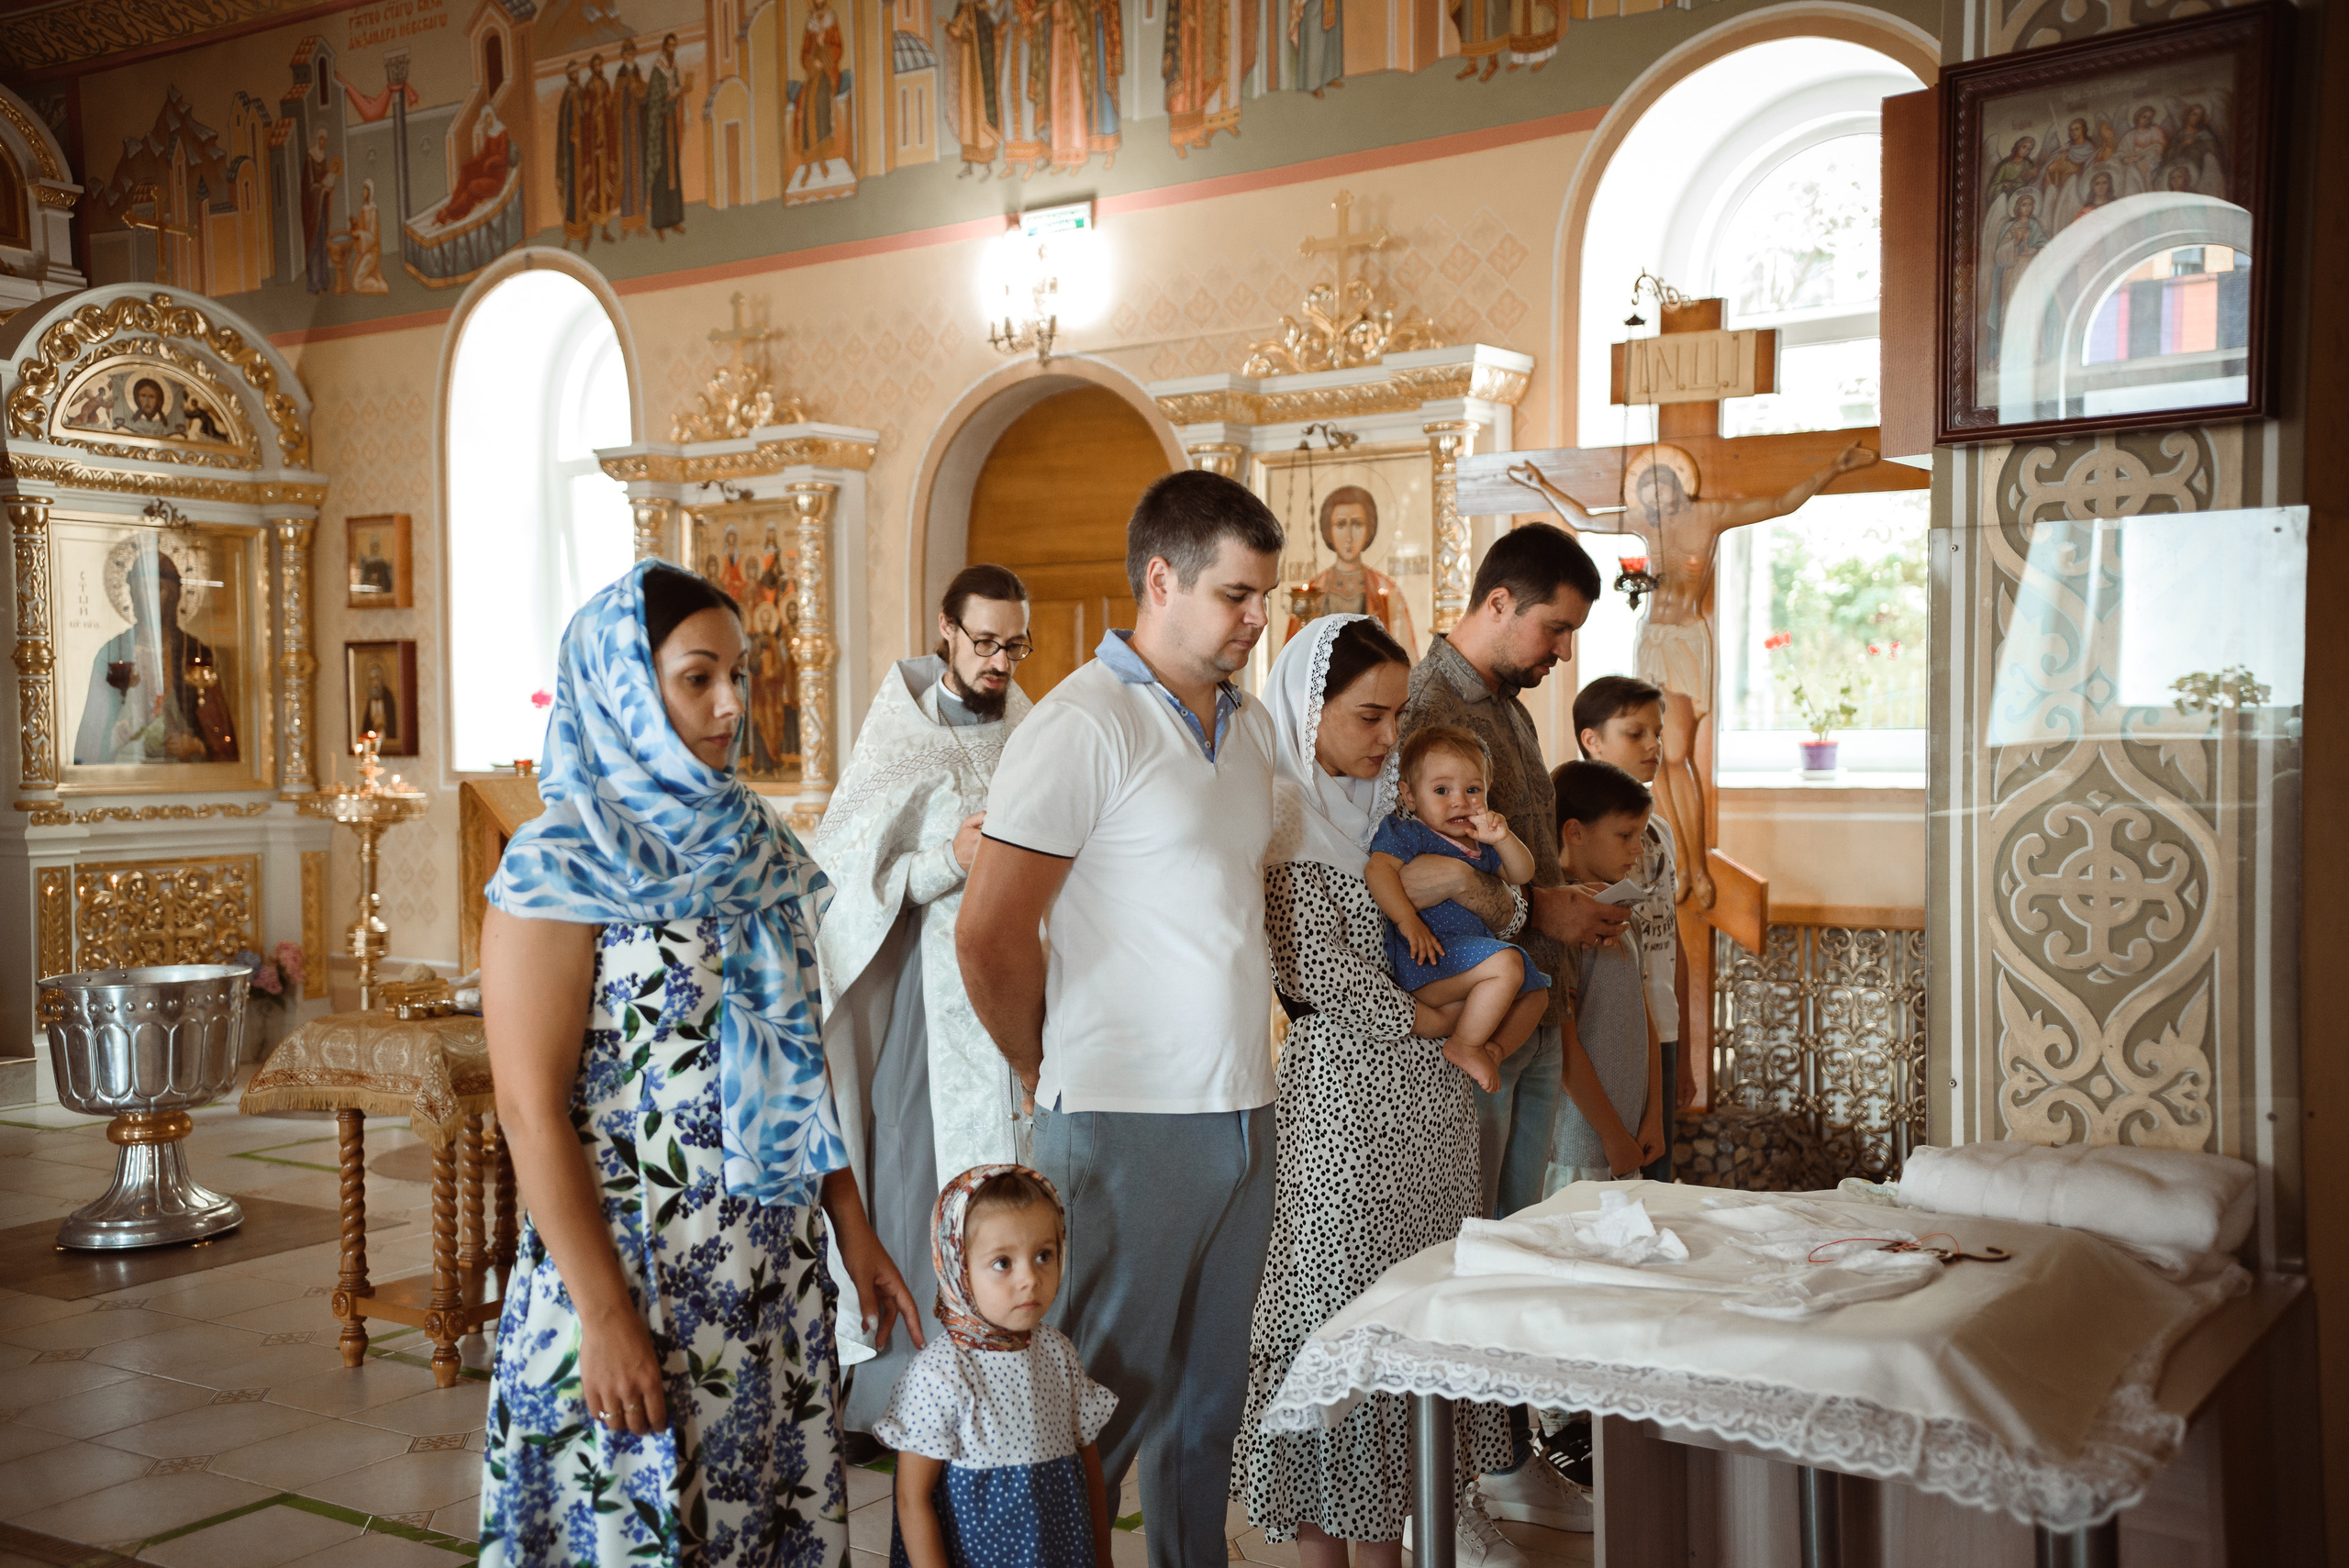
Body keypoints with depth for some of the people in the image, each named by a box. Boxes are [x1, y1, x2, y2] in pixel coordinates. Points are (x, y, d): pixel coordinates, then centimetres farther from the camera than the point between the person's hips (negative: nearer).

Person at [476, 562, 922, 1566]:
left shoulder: (757, 851, 8)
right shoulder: (562, 869, -12)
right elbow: (531, 1113, -15)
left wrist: (853, 1229, 10)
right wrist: (605, 1317, -17)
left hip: (773, 1280, 6)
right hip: (633, 1277, -6)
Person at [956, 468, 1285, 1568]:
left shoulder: (1250, 725, 13)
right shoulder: (1084, 725, -12)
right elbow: (989, 938, -14)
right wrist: (1058, 1080, -2)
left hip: (1242, 1112, 7)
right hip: (1126, 1120, -7)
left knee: (1209, 1395, 17)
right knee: (1103, 1406, 3)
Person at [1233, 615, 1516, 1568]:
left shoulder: (1390, 807, 15)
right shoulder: (1283, 820, -9)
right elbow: (1326, 975, -16)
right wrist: (1438, 1021, -7)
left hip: (1424, 1098, 8)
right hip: (1344, 1097, -8)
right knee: (1341, 1308, -2)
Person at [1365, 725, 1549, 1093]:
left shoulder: (1477, 842, 18)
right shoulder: (1407, 832, -5)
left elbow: (1522, 874, 14)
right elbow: (1377, 869, -22)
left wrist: (1502, 839, -6)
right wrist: (1407, 920, -31)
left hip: (1476, 945, 9)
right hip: (1425, 965, -9)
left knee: (1535, 995, 15)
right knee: (1507, 964, -29)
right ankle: (1463, 1047, -18)